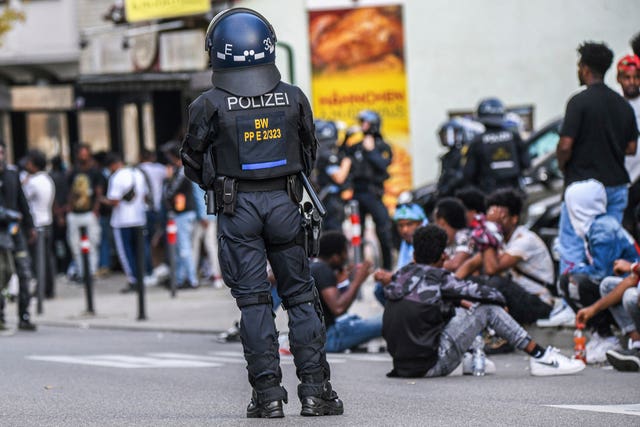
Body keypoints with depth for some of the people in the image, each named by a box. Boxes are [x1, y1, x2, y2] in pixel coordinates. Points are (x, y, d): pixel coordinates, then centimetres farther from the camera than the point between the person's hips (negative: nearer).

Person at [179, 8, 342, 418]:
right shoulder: (293, 98, -1)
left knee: (254, 301, 3)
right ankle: (315, 389, 6)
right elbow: (309, 154, 12)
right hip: (285, 202, 2)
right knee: (301, 296, 9)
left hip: (237, 208, -2)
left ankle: (268, 392, 1)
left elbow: (194, 164, 2)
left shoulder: (210, 106, -9)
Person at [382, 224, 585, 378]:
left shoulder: (400, 276, 10)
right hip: (431, 365, -7)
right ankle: (540, 356, 4)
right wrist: (499, 298, 20)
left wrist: (460, 302, 23)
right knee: (487, 308, 1)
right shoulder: (437, 277, -9)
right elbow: (482, 293, -1)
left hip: (403, 366, 7)